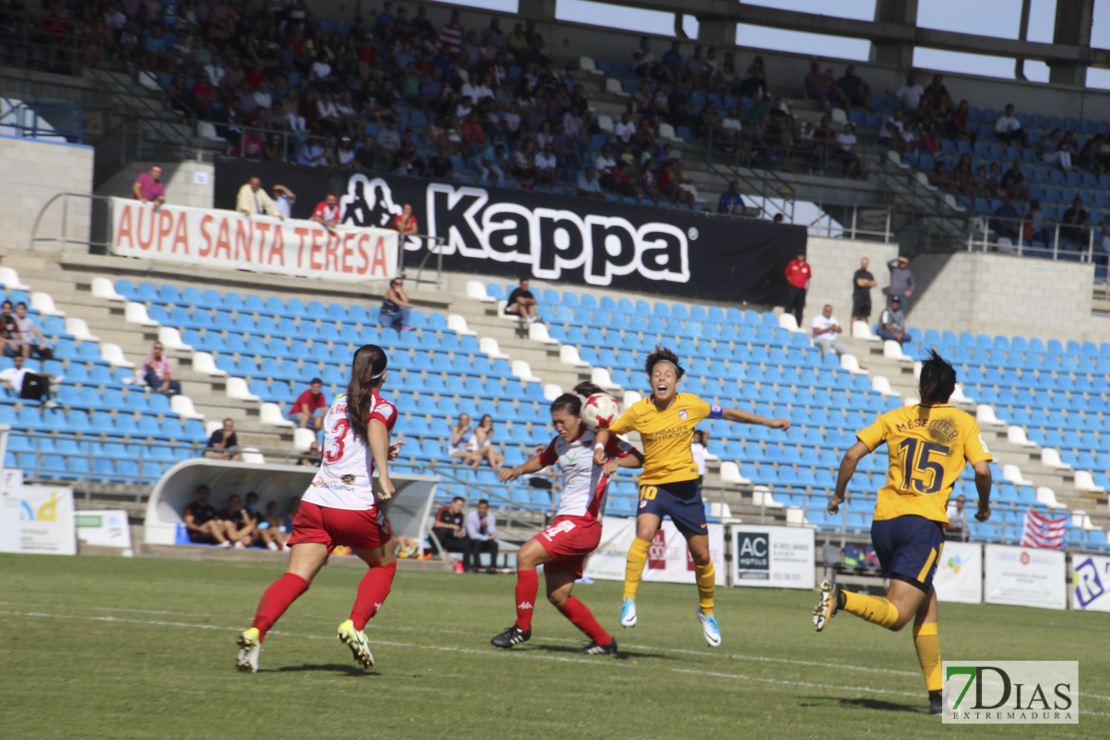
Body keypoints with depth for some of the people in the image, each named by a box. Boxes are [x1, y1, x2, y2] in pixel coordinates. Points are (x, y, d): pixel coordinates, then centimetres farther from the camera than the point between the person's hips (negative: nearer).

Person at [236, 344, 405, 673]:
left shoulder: (337, 403, 20)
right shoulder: (382, 407, 2)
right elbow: (375, 426, -22)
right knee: (384, 565, 20)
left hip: (315, 500, 4)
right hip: (357, 506, -4)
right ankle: (354, 625, -2)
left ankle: (255, 631, -30)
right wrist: (383, 475, -32)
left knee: (297, 576, -6)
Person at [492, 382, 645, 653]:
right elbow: (541, 460, 33)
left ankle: (522, 627, -14)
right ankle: (603, 641, 17)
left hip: (583, 522, -9)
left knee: (526, 556, -20)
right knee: (558, 596, 7)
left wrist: (616, 462, -26)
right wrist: (518, 470, 13)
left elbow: (638, 458, -6)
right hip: (564, 520, 9)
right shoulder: (560, 443, 14)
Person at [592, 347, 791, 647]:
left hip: (686, 485, 2)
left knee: (702, 555, 5)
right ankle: (629, 601, -25)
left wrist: (769, 422, 13)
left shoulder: (691, 404, -4)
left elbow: (728, 413, 10)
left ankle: (707, 612, 29)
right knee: (644, 533, -30)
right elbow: (608, 430, 8)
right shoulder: (639, 411, -6)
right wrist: (600, 448, -13)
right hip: (653, 483, -2)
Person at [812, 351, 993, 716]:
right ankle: (841, 598, -36)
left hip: (884, 521, 5)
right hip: (924, 522, -5)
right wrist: (984, 507, 15)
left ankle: (936, 692, 12)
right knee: (896, 615, -8)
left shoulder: (896, 418, 13)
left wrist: (838, 494, 19)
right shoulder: (962, 423, 7)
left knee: (927, 602, 17)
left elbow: (852, 455, 5)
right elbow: (982, 470, -3)